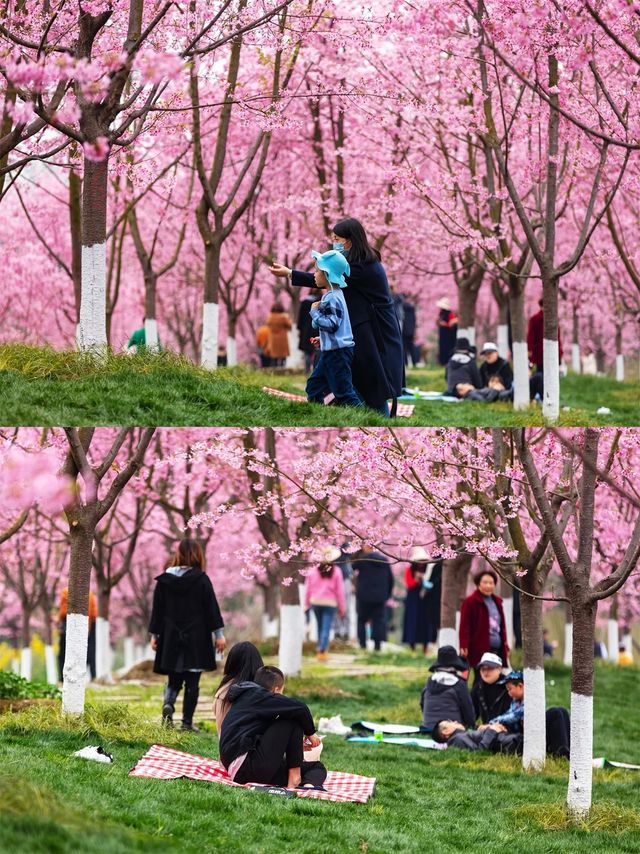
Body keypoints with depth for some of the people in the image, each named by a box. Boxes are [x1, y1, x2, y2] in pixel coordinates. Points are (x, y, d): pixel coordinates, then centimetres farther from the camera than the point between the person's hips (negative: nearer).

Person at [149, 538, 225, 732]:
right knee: (192, 681, 3)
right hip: (196, 640, -2)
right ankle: (187, 721, 1)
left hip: (170, 639, 2)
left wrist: (154, 635, 13)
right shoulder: (201, 579, -6)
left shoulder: (164, 580, 2)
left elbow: (157, 609, 6)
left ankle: (168, 703, -16)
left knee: (174, 679, 12)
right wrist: (219, 634, -2)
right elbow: (212, 608, -6)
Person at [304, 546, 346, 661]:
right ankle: (322, 650, -18)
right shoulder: (336, 571, -6)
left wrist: (306, 604, 16)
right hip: (330, 603, -3)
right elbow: (340, 591, -3)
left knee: (320, 627, 17)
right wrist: (342, 607, 5)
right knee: (326, 628, -5)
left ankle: (321, 650, 24)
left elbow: (307, 589, 5)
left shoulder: (313, 571, 0)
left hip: (315, 601, 3)